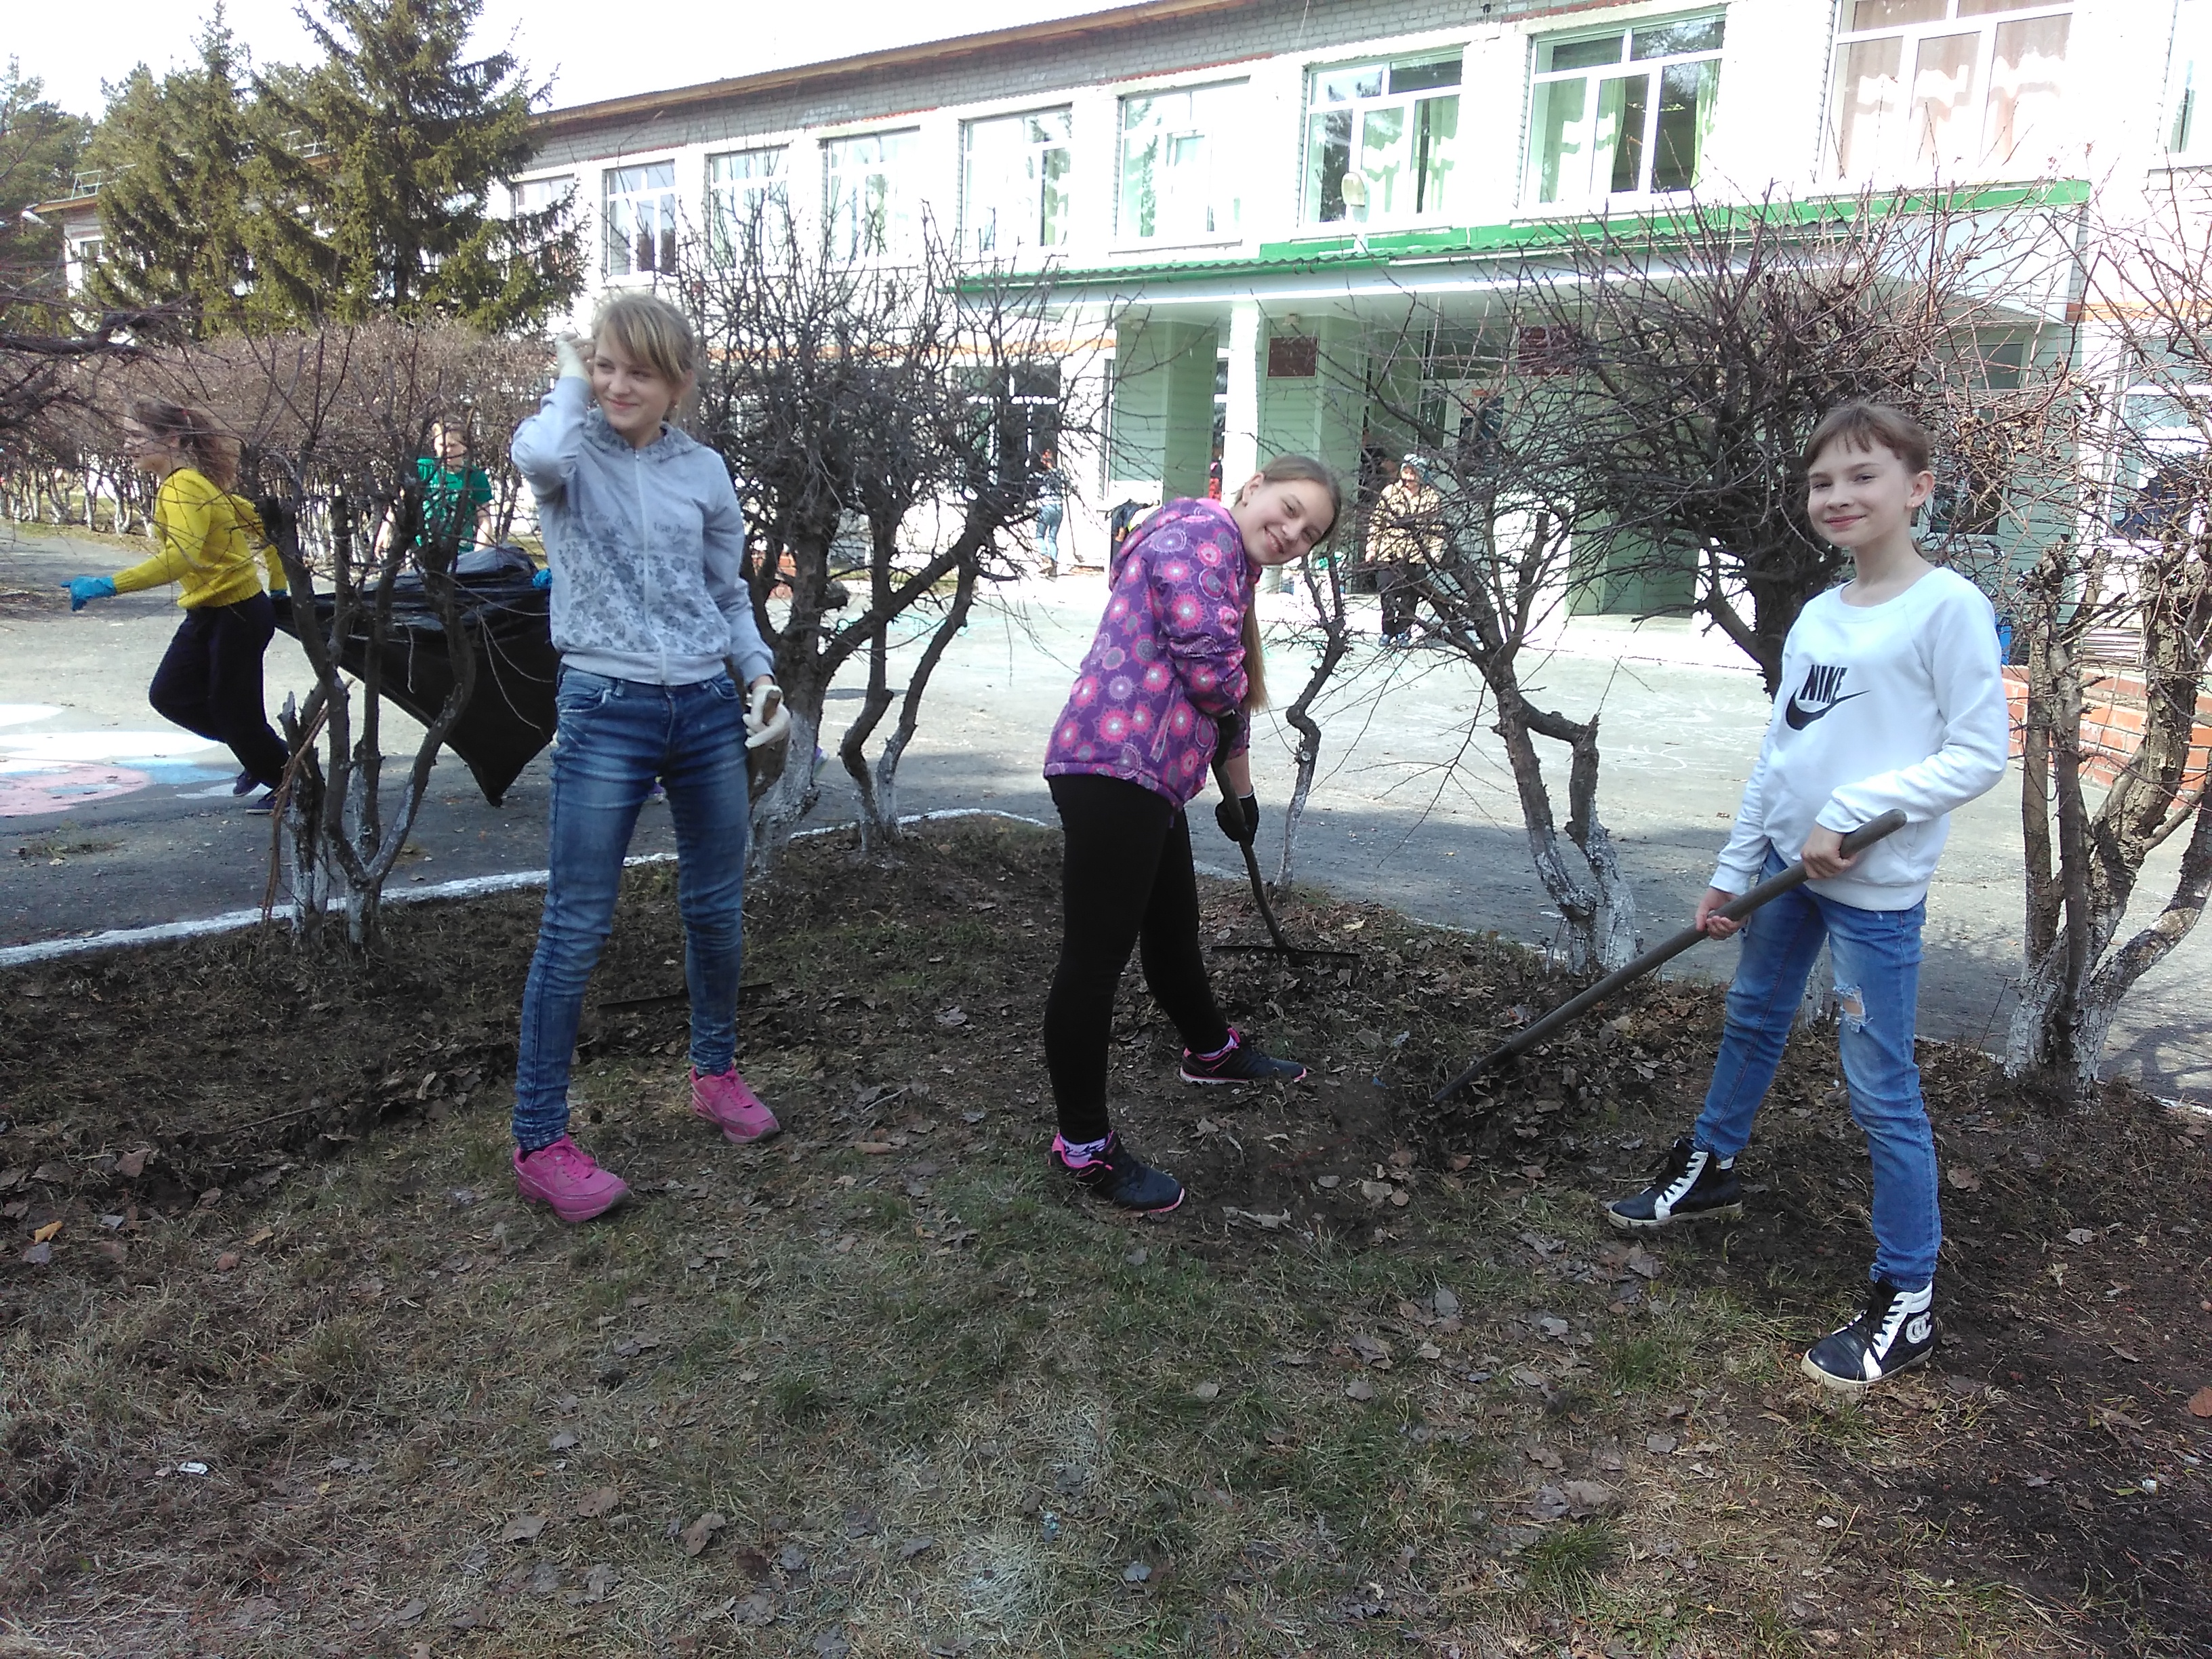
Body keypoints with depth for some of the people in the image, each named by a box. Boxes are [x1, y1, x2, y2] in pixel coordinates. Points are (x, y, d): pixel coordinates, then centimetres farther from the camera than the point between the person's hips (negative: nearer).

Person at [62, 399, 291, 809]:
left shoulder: (182, 487, -22)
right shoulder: (198, 481, 7)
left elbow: (183, 556, -37)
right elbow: (257, 519, 15)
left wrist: (108, 586, -39)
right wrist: (277, 586, 19)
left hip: (237, 615, -10)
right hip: (206, 614, 10)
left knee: (233, 713, 4)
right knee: (169, 695, 14)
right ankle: (260, 756, 28)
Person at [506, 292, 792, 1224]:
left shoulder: (704, 472, 8)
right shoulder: (572, 451, -3)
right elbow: (541, 457, -29)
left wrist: (761, 675, 0)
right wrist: (569, 382, -10)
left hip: (708, 710, 4)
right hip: (606, 711, -4)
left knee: (717, 908, 14)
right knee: (575, 929, -3)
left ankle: (715, 1072, 35)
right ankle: (539, 1142, 7)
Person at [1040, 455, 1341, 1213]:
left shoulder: (1231, 571, 26)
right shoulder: (1201, 531, -9)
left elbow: (1229, 700, 32)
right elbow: (1207, 663, -19)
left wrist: (1239, 788, 36)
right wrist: (1231, 708, 3)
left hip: (1149, 780, 11)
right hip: (1113, 772, -11)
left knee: (1174, 926, 29)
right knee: (1096, 955, -4)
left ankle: (1211, 1050, 52)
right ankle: (1083, 1145, 5)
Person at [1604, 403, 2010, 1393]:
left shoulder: (1948, 606, -11)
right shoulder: (1817, 618, 9)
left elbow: (1979, 754, -14)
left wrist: (1852, 811, -21)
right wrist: (1733, 871, 14)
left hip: (1875, 887, -7)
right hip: (1785, 864, 7)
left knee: (1881, 1087, -2)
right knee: (1752, 1020, 23)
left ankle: (1908, 1300, 12)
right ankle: (1711, 1169, 46)